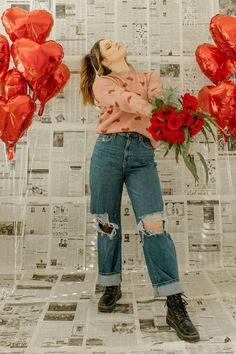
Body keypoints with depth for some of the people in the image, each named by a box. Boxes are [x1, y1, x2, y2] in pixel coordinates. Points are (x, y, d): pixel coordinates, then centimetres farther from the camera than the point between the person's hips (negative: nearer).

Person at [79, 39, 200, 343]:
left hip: (142, 155, 1)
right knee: (107, 223, 6)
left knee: (154, 226, -11)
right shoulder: (102, 82, 13)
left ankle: (175, 306, -3)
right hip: (109, 150, 0)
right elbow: (130, 103, -5)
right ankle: (112, 286, 27)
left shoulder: (149, 77, 25)